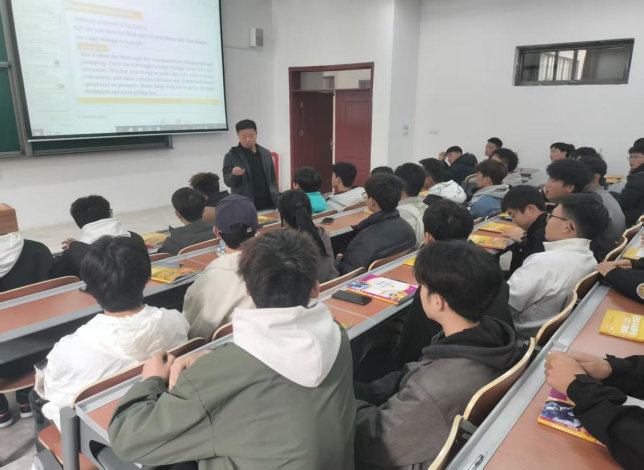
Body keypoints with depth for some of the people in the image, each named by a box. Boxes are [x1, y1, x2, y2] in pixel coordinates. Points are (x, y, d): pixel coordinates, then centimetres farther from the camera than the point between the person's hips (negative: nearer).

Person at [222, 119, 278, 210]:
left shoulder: (266, 153, 11)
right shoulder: (231, 156, 0)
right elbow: (227, 181, -4)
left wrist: (276, 201, 8)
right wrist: (235, 175, -26)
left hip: (268, 205, 4)